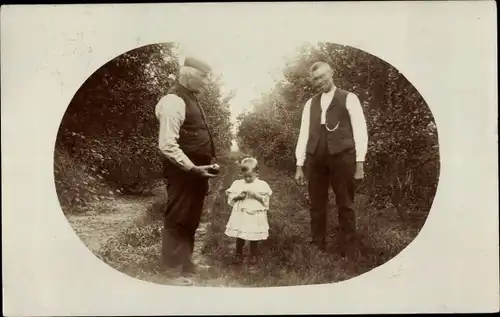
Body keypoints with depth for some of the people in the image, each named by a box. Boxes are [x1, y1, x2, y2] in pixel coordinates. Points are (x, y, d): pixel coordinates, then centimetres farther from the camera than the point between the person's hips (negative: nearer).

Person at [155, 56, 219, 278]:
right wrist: (192, 168, -23)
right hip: (183, 172, -10)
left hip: (195, 172, 10)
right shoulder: (174, 101, -17)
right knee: (177, 220, -1)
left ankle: (185, 265, 29)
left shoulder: (190, 98, 14)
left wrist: (202, 166, 15)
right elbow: (167, 145, -24)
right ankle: (172, 269, 10)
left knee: (190, 221, 17)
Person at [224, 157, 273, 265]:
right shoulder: (237, 183, 3)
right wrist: (238, 196, -15)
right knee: (239, 237, 7)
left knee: (254, 238, 8)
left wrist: (256, 195, -19)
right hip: (240, 216, 1)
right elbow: (230, 198, 2)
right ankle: (238, 254, 26)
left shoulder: (262, 185, -2)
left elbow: (266, 200, -7)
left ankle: (253, 255, 28)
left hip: (255, 217, -1)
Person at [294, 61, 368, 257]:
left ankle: (346, 250, 9)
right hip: (316, 157, 4)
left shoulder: (349, 99, 5)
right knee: (316, 204, 7)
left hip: (342, 156, -4)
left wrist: (359, 162, -8)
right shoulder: (310, 104, 17)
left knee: (345, 204, 1)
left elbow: (360, 131, 0)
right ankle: (317, 247, 17)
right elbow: (304, 134, 14)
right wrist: (299, 165, 7)